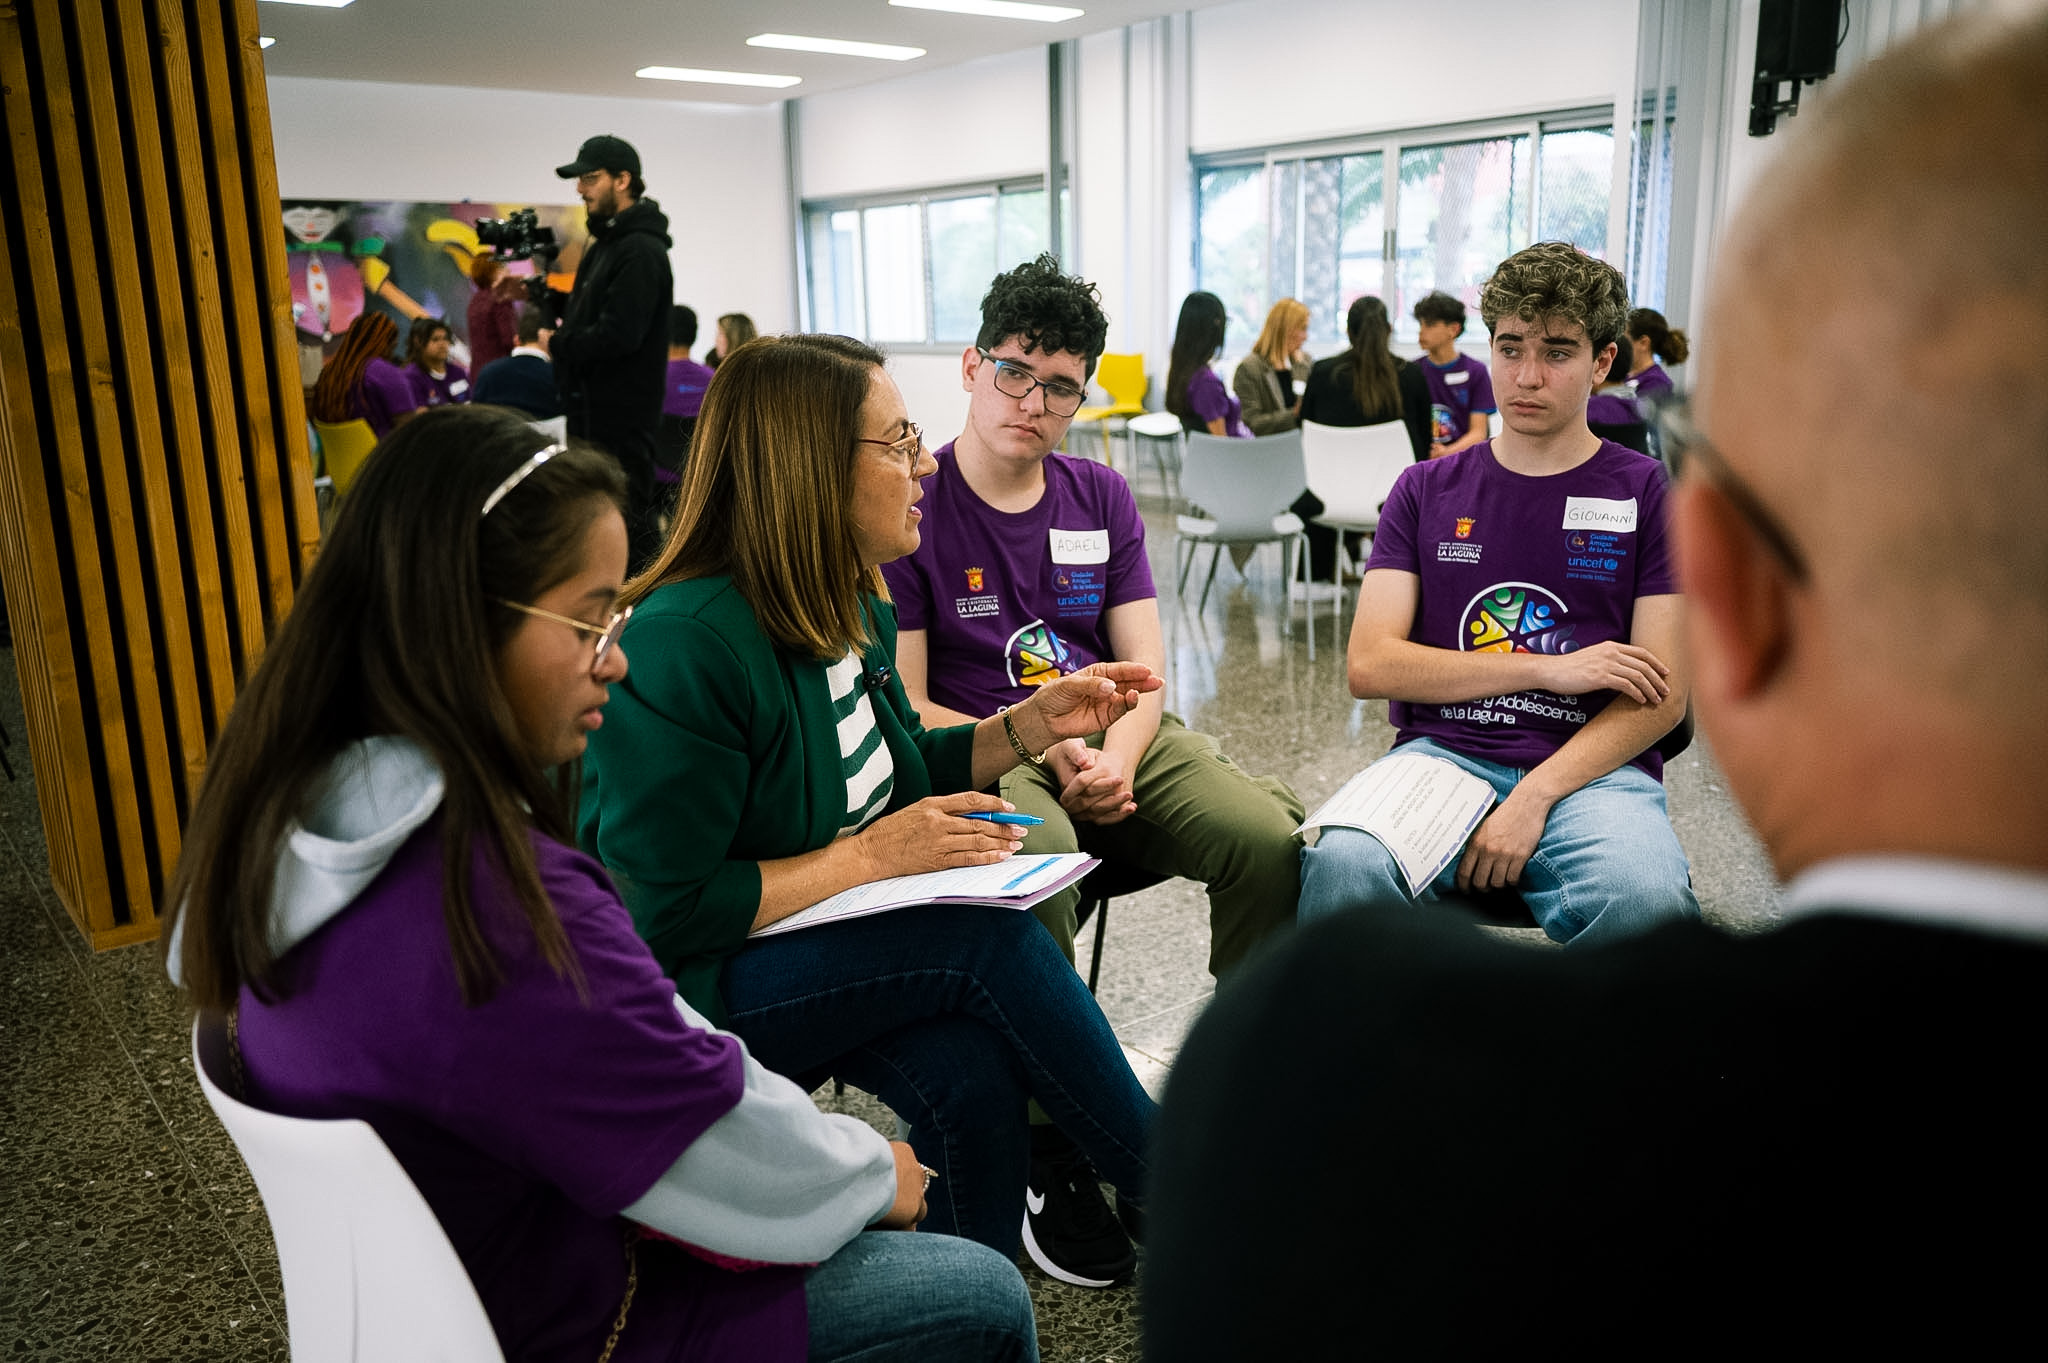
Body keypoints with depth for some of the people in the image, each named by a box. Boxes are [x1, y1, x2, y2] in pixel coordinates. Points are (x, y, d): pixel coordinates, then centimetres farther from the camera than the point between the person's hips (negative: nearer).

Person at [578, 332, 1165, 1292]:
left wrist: (1034, 723, 3)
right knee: (987, 940, -24)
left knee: (973, 1070, -24)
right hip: (680, 995, -7)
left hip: (833, 946, 8)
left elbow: (881, 776, 17)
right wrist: (871, 857, -22)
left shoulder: (855, 611, 3)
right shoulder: (686, 646, -25)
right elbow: (661, 914, -25)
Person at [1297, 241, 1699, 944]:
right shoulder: (1426, 489, 14)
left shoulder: (1649, 494, 9)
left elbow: (1661, 698, 1)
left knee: (1642, 900, -35)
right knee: (1343, 865, -33)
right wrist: (1547, 669, -6)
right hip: (1441, 753, 1)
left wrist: (1532, 800, -14)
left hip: (1592, 770, 0)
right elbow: (1369, 665, 2)